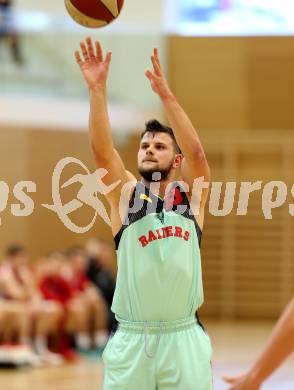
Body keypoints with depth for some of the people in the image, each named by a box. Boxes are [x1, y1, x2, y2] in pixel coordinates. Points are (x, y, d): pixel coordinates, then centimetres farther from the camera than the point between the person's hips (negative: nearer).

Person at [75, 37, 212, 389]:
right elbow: (102, 151, -10)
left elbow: (196, 153, -11)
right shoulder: (126, 195, 5)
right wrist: (97, 88, -22)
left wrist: (165, 94, -22)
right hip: (131, 341, 0)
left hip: (183, 338, 0)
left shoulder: (192, 196, 6)